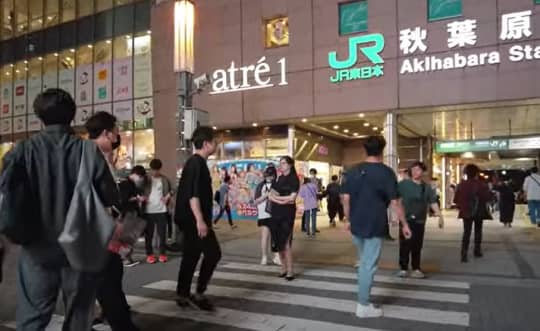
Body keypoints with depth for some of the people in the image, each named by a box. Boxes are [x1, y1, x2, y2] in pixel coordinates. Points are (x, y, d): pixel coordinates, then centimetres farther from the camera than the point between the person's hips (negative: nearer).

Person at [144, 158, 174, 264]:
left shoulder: (165, 179, 4)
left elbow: (171, 190, 15)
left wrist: (168, 196, -2)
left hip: (161, 210, 1)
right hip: (148, 211, -1)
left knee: (162, 233, 6)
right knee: (149, 234, 5)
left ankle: (162, 253, 17)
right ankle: (149, 254, 15)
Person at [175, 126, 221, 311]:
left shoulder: (196, 163, 16)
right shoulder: (196, 163, -14)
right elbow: (192, 194, -23)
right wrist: (200, 220, -27)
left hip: (190, 219, 10)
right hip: (193, 219, -10)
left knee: (191, 256, 12)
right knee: (213, 253, -6)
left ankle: (183, 295, 18)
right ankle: (199, 294, 0)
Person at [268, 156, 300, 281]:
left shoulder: (294, 179, -2)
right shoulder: (279, 179, 14)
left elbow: (292, 198, -12)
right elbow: (270, 196, 4)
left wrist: (276, 196, -2)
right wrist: (282, 200, -12)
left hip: (287, 213, -6)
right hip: (276, 212, 6)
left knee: (286, 242, -8)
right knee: (278, 242, 5)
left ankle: (290, 271, -2)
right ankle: (283, 268, 16)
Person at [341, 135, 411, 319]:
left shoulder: (352, 171, 3)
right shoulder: (386, 172, -11)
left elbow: (346, 198, 3)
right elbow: (395, 202, -11)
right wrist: (404, 224, -1)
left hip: (356, 225, 5)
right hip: (375, 226, -5)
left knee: (363, 262, 24)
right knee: (369, 265, 3)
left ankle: (363, 298, 35)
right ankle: (363, 306, 10)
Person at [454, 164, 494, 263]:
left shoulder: (461, 185, -6)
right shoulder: (481, 184, -12)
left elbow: (456, 199, -6)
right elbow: (488, 197, -10)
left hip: (466, 212, 1)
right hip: (479, 212, -1)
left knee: (466, 232, 2)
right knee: (478, 231, 17)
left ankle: (464, 254, -11)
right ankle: (477, 251, 27)